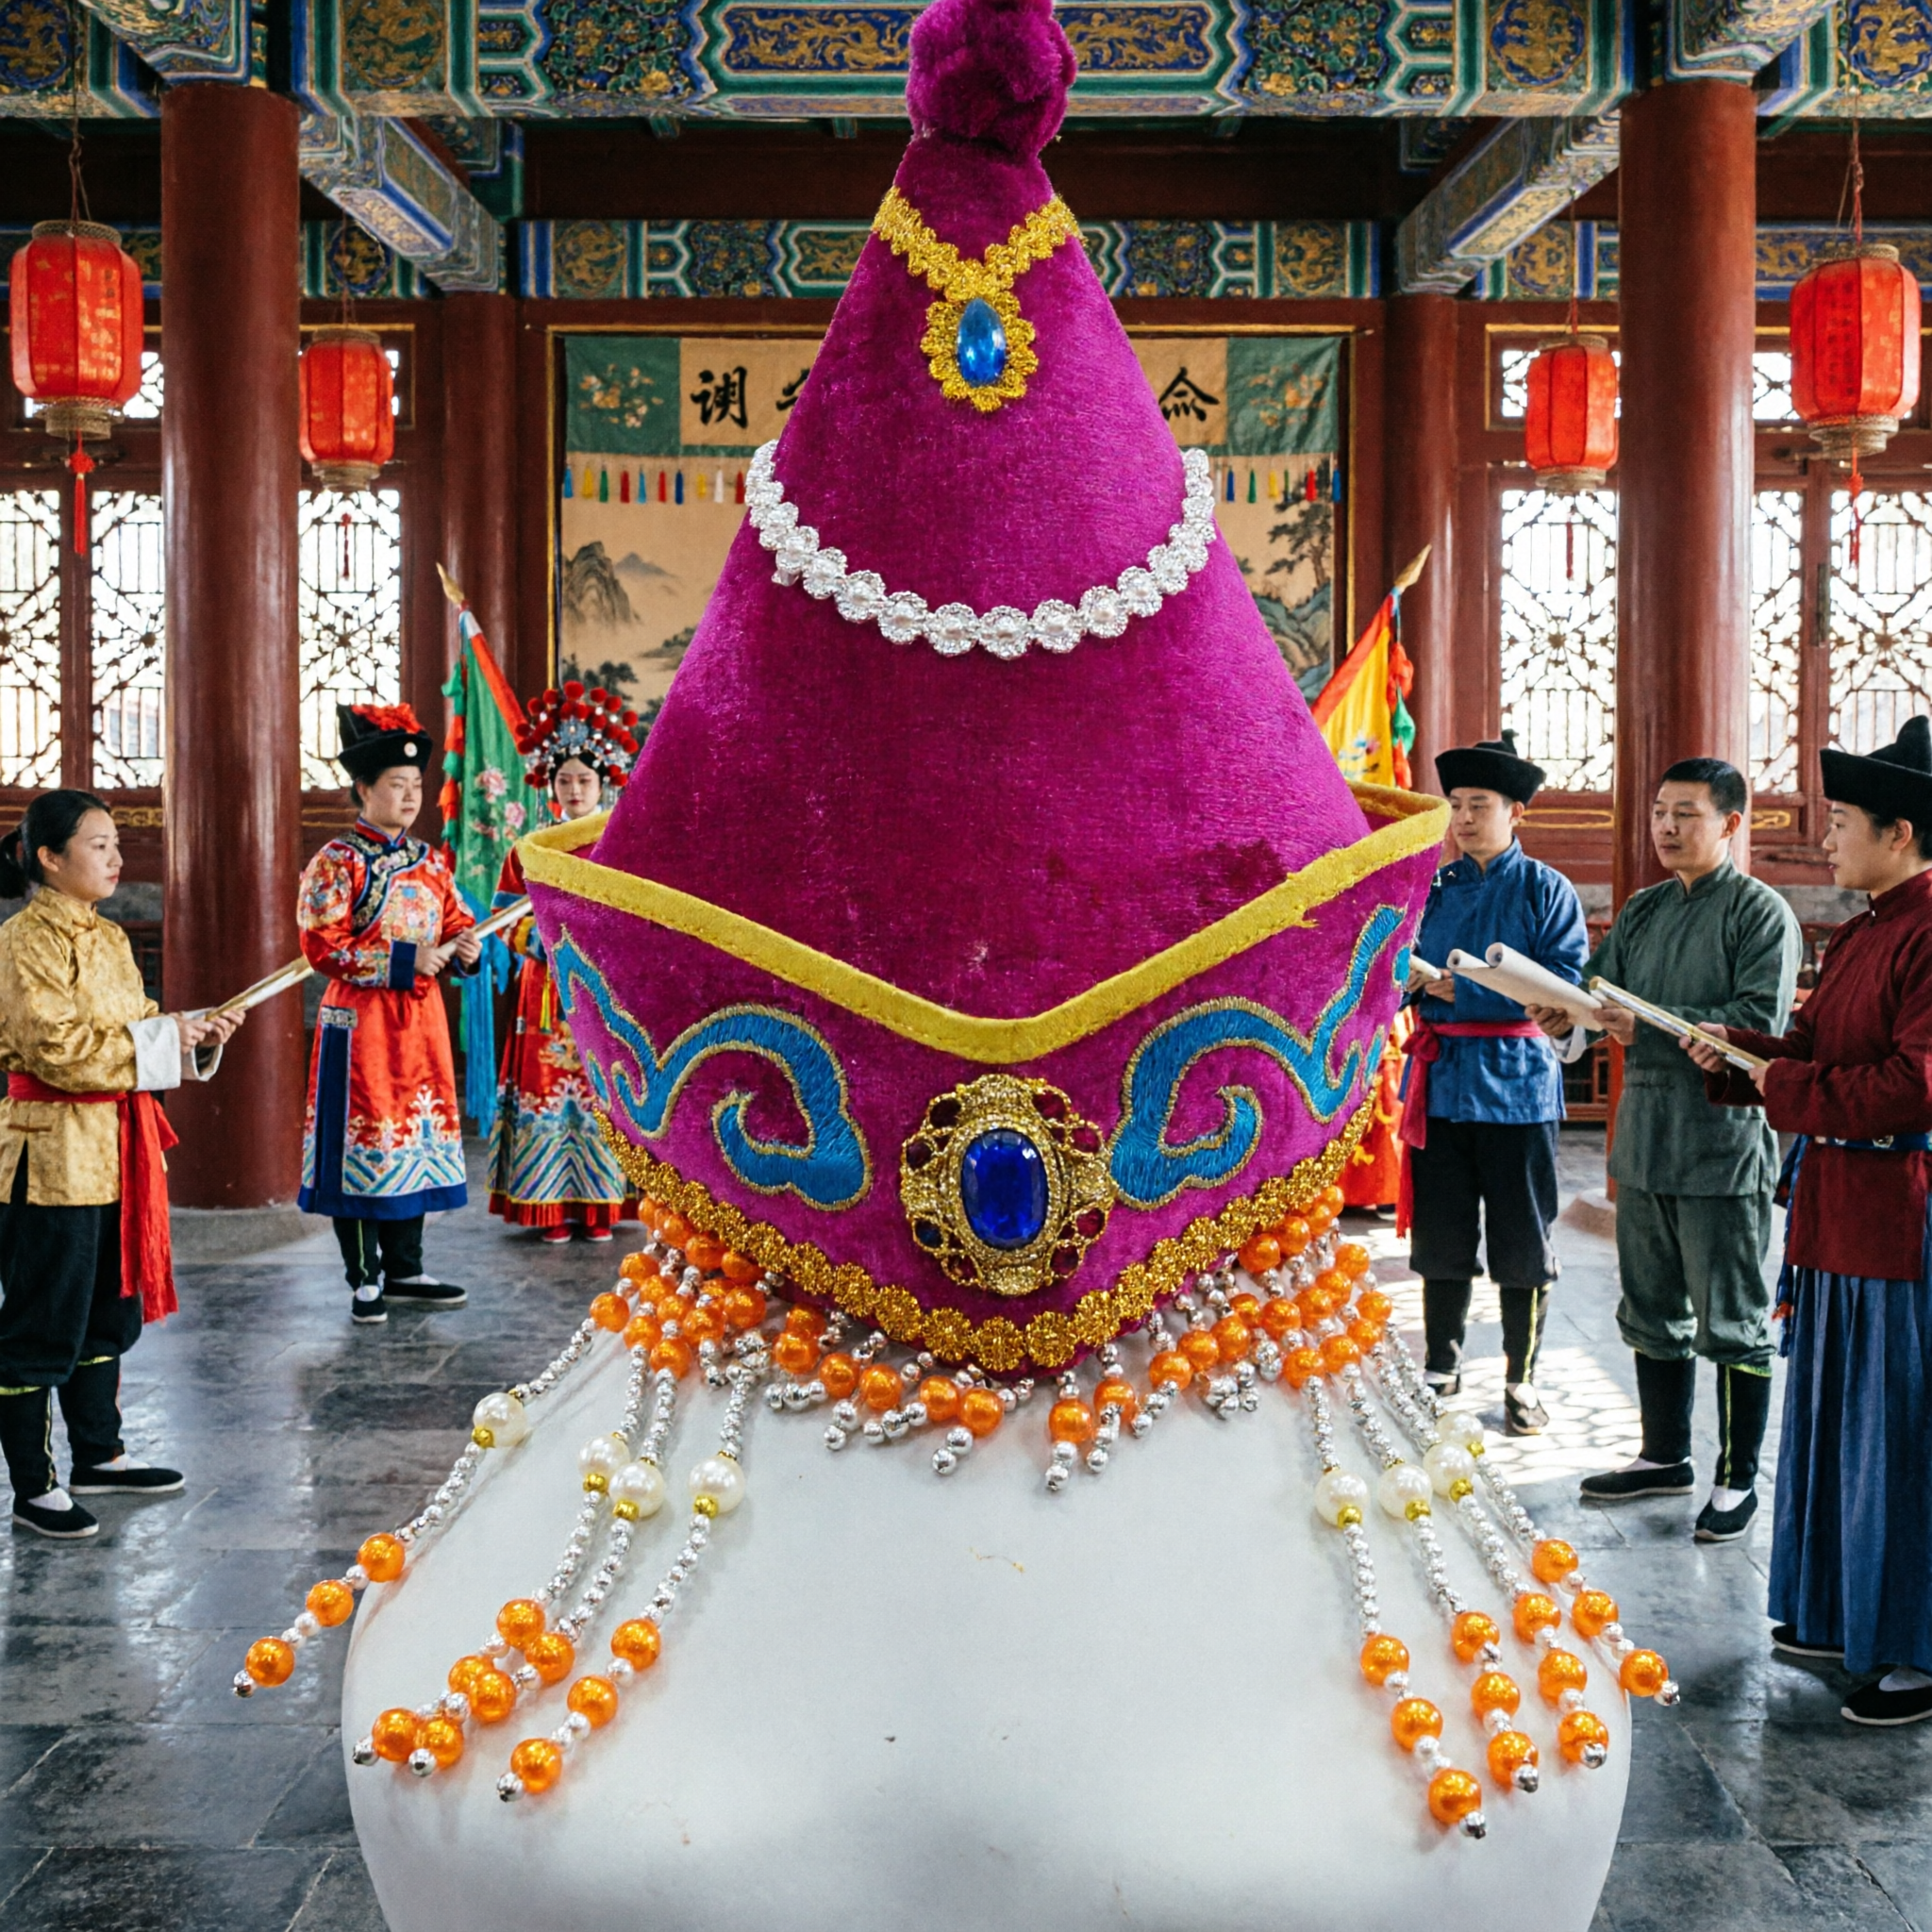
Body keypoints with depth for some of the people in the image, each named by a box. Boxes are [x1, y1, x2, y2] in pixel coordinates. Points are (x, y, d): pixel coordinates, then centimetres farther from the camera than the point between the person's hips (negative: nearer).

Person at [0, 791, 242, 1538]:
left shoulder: (108, 938, 13)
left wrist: (196, 1034, 0)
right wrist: (162, 1037, -16)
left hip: (115, 1147, 9)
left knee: (112, 1310, 17)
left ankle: (99, 1456, 32)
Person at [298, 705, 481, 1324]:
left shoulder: (430, 861, 11)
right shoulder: (336, 863, -9)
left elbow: (456, 919, 19)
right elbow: (322, 946, -15)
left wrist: (464, 945, -6)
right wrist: (404, 960, -19)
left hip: (421, 1017, 6)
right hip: (361, 1019, -6)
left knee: (416, 1134, 11)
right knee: (365, 1136, -1)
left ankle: (405, 1269, 22)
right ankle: (365, 1279, 8)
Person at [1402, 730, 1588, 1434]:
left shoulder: (1545, 890, -2)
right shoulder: (1438, 888, 11)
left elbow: (1564, 984, -12)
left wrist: (1468, 990, -17)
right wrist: (1415, 980, -7)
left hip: (1515, 1079, -4)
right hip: (1440, 1079, 4)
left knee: (1520, 1242, 4)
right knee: (1439, 1236, 10)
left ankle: (1521, 1382, 15)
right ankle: (1441, 1368, 22)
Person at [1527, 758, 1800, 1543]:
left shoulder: (1761, 913, -7)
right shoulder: (1643, 911, 14)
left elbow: (1760, 1024, -18)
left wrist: (1652, 1027, -25)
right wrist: (1564, 1012, -14)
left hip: (1724, 1146, -7)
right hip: (1644, 1139, 7)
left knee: (1732, 1323, 2)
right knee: (1652, 1312, 16)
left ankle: (1737, 1479, 13)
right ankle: (1665, 1455, 31)